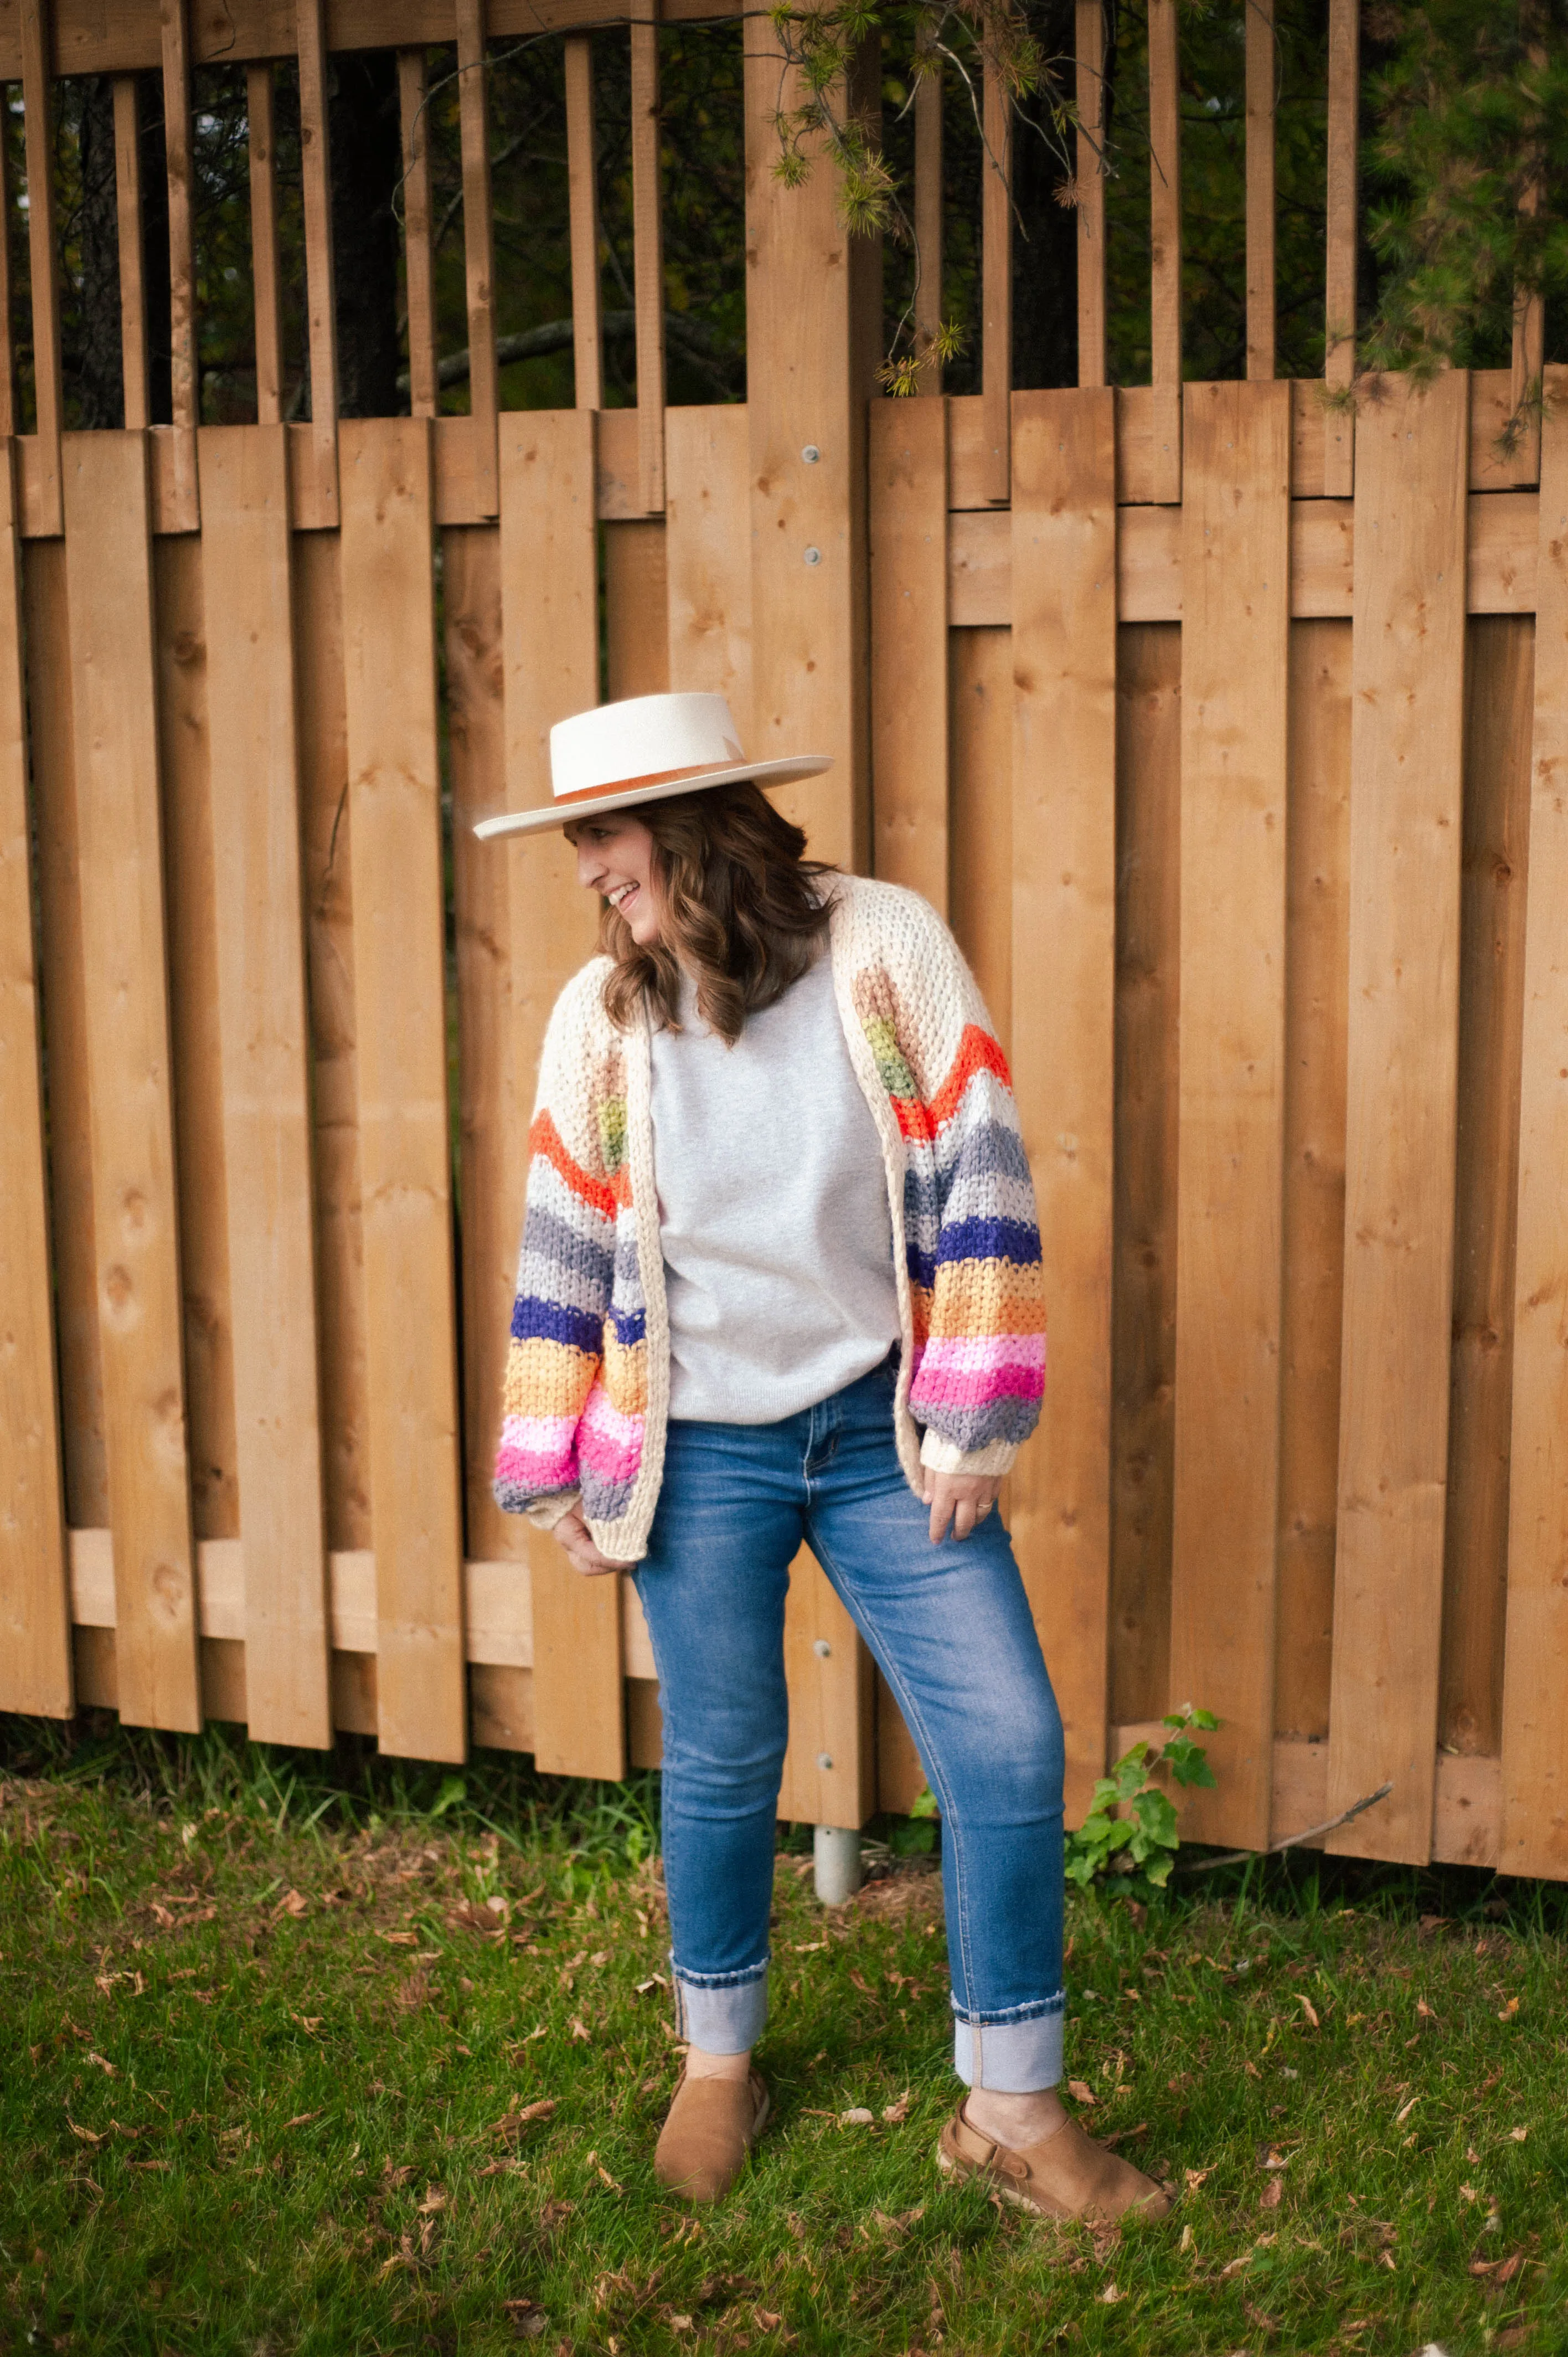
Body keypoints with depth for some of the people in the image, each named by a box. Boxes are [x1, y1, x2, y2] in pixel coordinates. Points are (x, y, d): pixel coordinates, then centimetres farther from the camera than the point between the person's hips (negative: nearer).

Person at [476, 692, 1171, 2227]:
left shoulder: (886, 946, -8)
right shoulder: (599, 1015, -2)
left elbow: (977, 1181, -8)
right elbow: (564, 1250, 5)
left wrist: (971, 1420, -10)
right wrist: (548, 1466, 5)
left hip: (884, 1434, 0)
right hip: (698, 1452, 1)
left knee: (1008, 1746, -1)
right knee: (719, 1764, 11)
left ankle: (1011, 2110, 16)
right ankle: (719, 2064, 35)